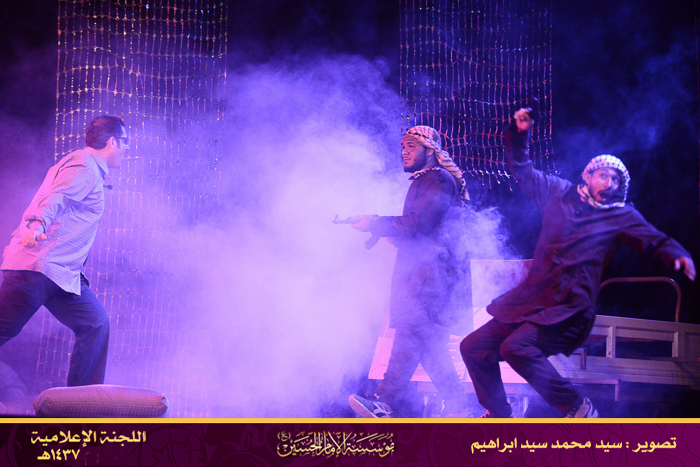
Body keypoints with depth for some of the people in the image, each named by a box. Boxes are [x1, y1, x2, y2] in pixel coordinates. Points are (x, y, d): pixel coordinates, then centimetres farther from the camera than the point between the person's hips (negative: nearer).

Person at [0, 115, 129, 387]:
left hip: (63, 273, 10)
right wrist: (38, 224, -43)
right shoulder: (84, 168, -8)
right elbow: (56, 198, -26)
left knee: (95, 323, 5)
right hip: (38, 265, -10)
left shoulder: (85, 167, 24)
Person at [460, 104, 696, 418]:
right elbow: (522, 170, 24)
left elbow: (655, 240, -5)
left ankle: (576, 408, -16)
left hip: (569, 308, -5)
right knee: (473, 347, 3)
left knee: (515, 347, -30)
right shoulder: (558, 193, 13)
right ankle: (498, 415, 21)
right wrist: (520, 133, 13)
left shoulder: (621, 217, 4)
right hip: (531, 298, 6)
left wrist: (678, 256, -26)